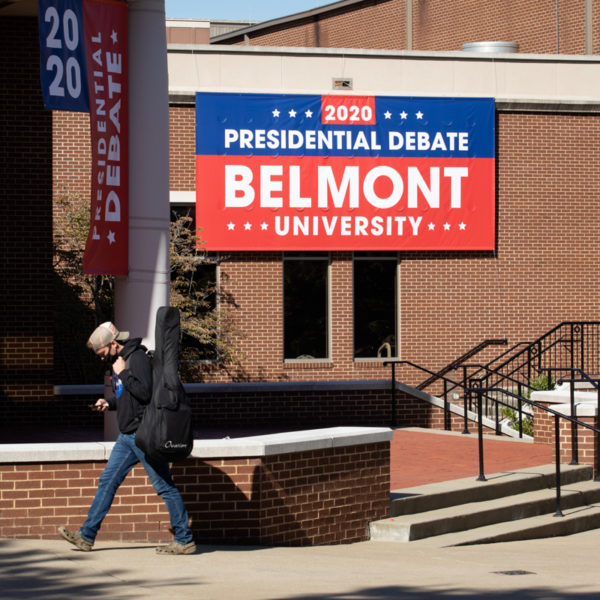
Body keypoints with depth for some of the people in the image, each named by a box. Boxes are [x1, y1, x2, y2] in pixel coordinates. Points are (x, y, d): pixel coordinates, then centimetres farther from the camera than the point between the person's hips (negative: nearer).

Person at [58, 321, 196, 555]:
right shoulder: (119, 361, 15)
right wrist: (109, 402, 8)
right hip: (127, 435, 10)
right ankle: (86, 536, 13)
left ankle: (185, 540, 2)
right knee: (107, 481, 9)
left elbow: (145, 393, -25)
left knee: (164, 485, -4)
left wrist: (123, 373, -18)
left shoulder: (138, 358, -14)